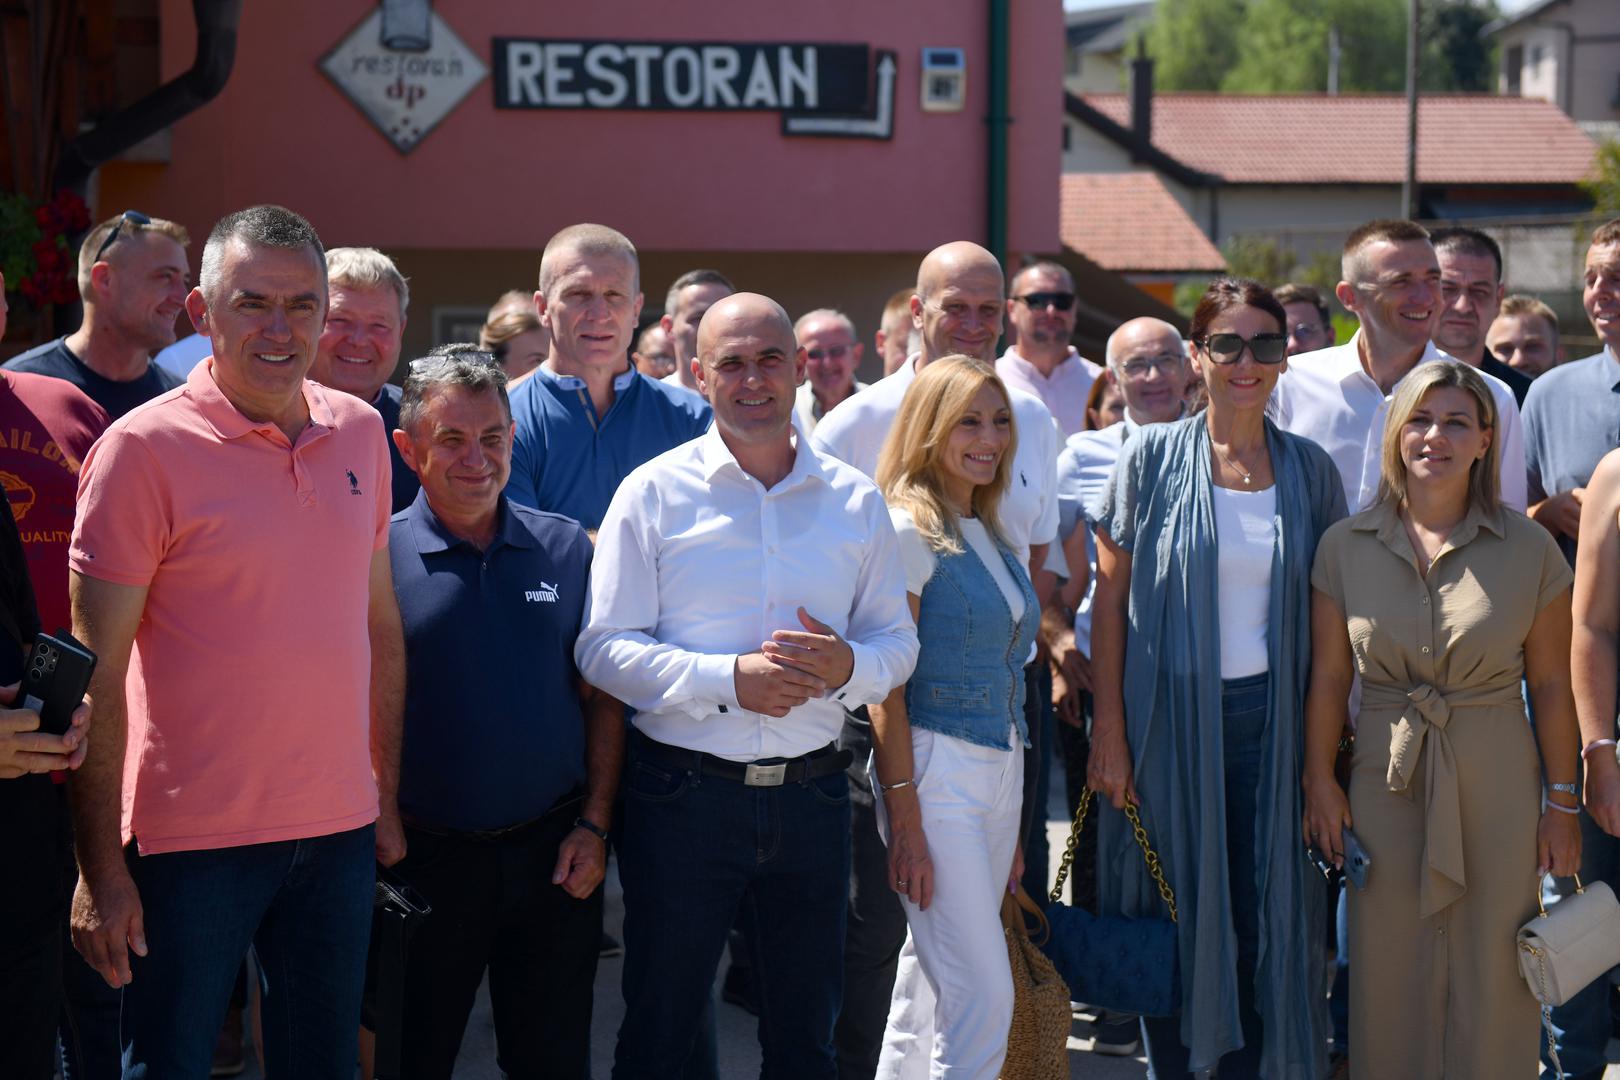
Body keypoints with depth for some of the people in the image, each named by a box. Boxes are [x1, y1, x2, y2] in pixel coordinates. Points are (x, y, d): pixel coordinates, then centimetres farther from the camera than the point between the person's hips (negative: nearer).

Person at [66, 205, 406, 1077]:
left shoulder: (358, 431, 6)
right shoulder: (143, 448, -11)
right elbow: (95, 674, -11)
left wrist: (386, 793, 13)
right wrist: (100, 866, -14)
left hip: (338, 828, 5)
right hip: (191, 839, -5)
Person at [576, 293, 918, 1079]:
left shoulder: (855, 500, 8)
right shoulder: (653, 493, -2)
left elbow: (898, 642, 10)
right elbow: (604, 649, -6)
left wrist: (847, 667, -13)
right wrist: (728, 679, -19)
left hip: (810, 798, 3)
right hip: (683, 797, -3)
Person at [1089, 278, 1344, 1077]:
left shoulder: (1309, 469, 6)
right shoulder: (1153, 457, -2)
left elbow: (1327, 607, 10)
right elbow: (1110, 599, -2)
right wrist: (1108, 733, -7)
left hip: (1268, 717, 2)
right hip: (1171, 715, -2)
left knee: (1264, 919, 3)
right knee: (1173, 914, 5)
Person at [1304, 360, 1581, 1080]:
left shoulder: (1529, 549, -2)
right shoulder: (1346, 547, 1)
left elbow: (1551, 686, 0)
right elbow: (1328, 676, 4)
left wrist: (1562, 804, 1)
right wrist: (1319, 781, 1)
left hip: (1496, 785, -1)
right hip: (1385, 782, 1)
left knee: (1489, 978, 4)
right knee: (1390, 980, 7)